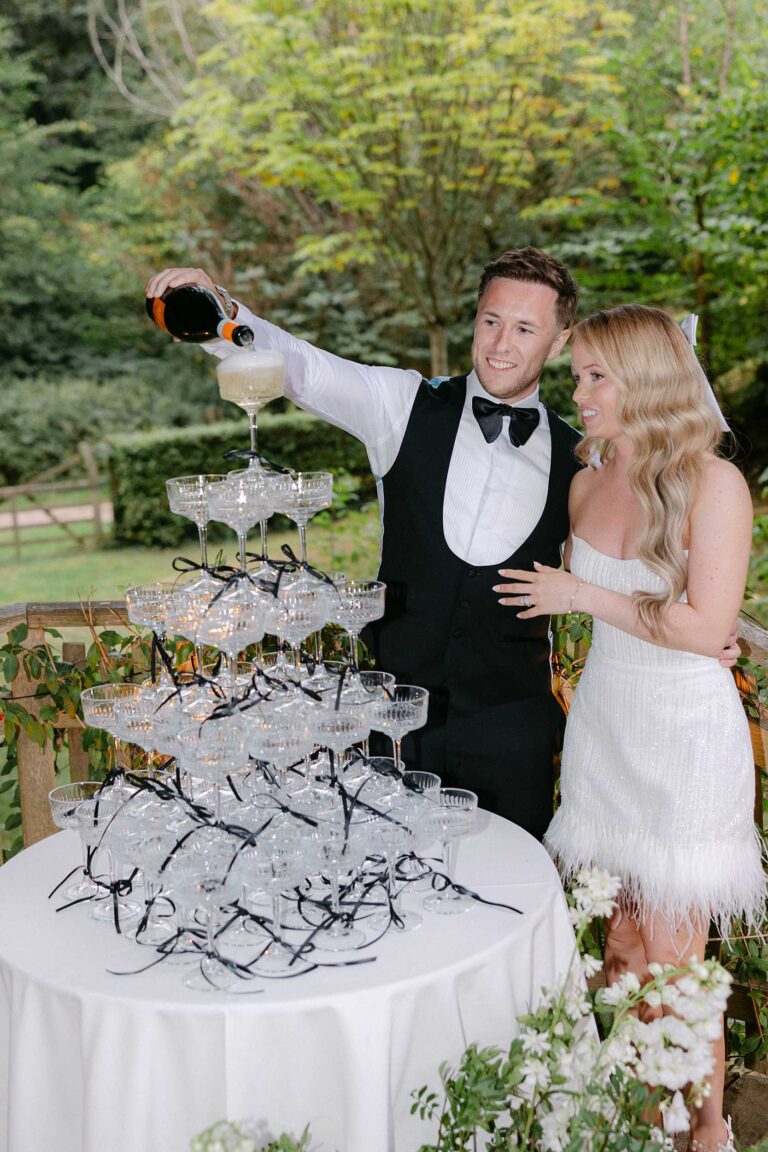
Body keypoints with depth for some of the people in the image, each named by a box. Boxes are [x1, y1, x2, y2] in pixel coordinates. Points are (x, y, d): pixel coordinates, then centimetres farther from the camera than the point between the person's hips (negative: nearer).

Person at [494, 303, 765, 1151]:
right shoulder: (587, 480, 5)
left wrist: (582, 595, -15)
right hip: (601, 721, 5)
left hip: (684, 737, -5)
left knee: (673, 959, 2)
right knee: (618, 947, 12)